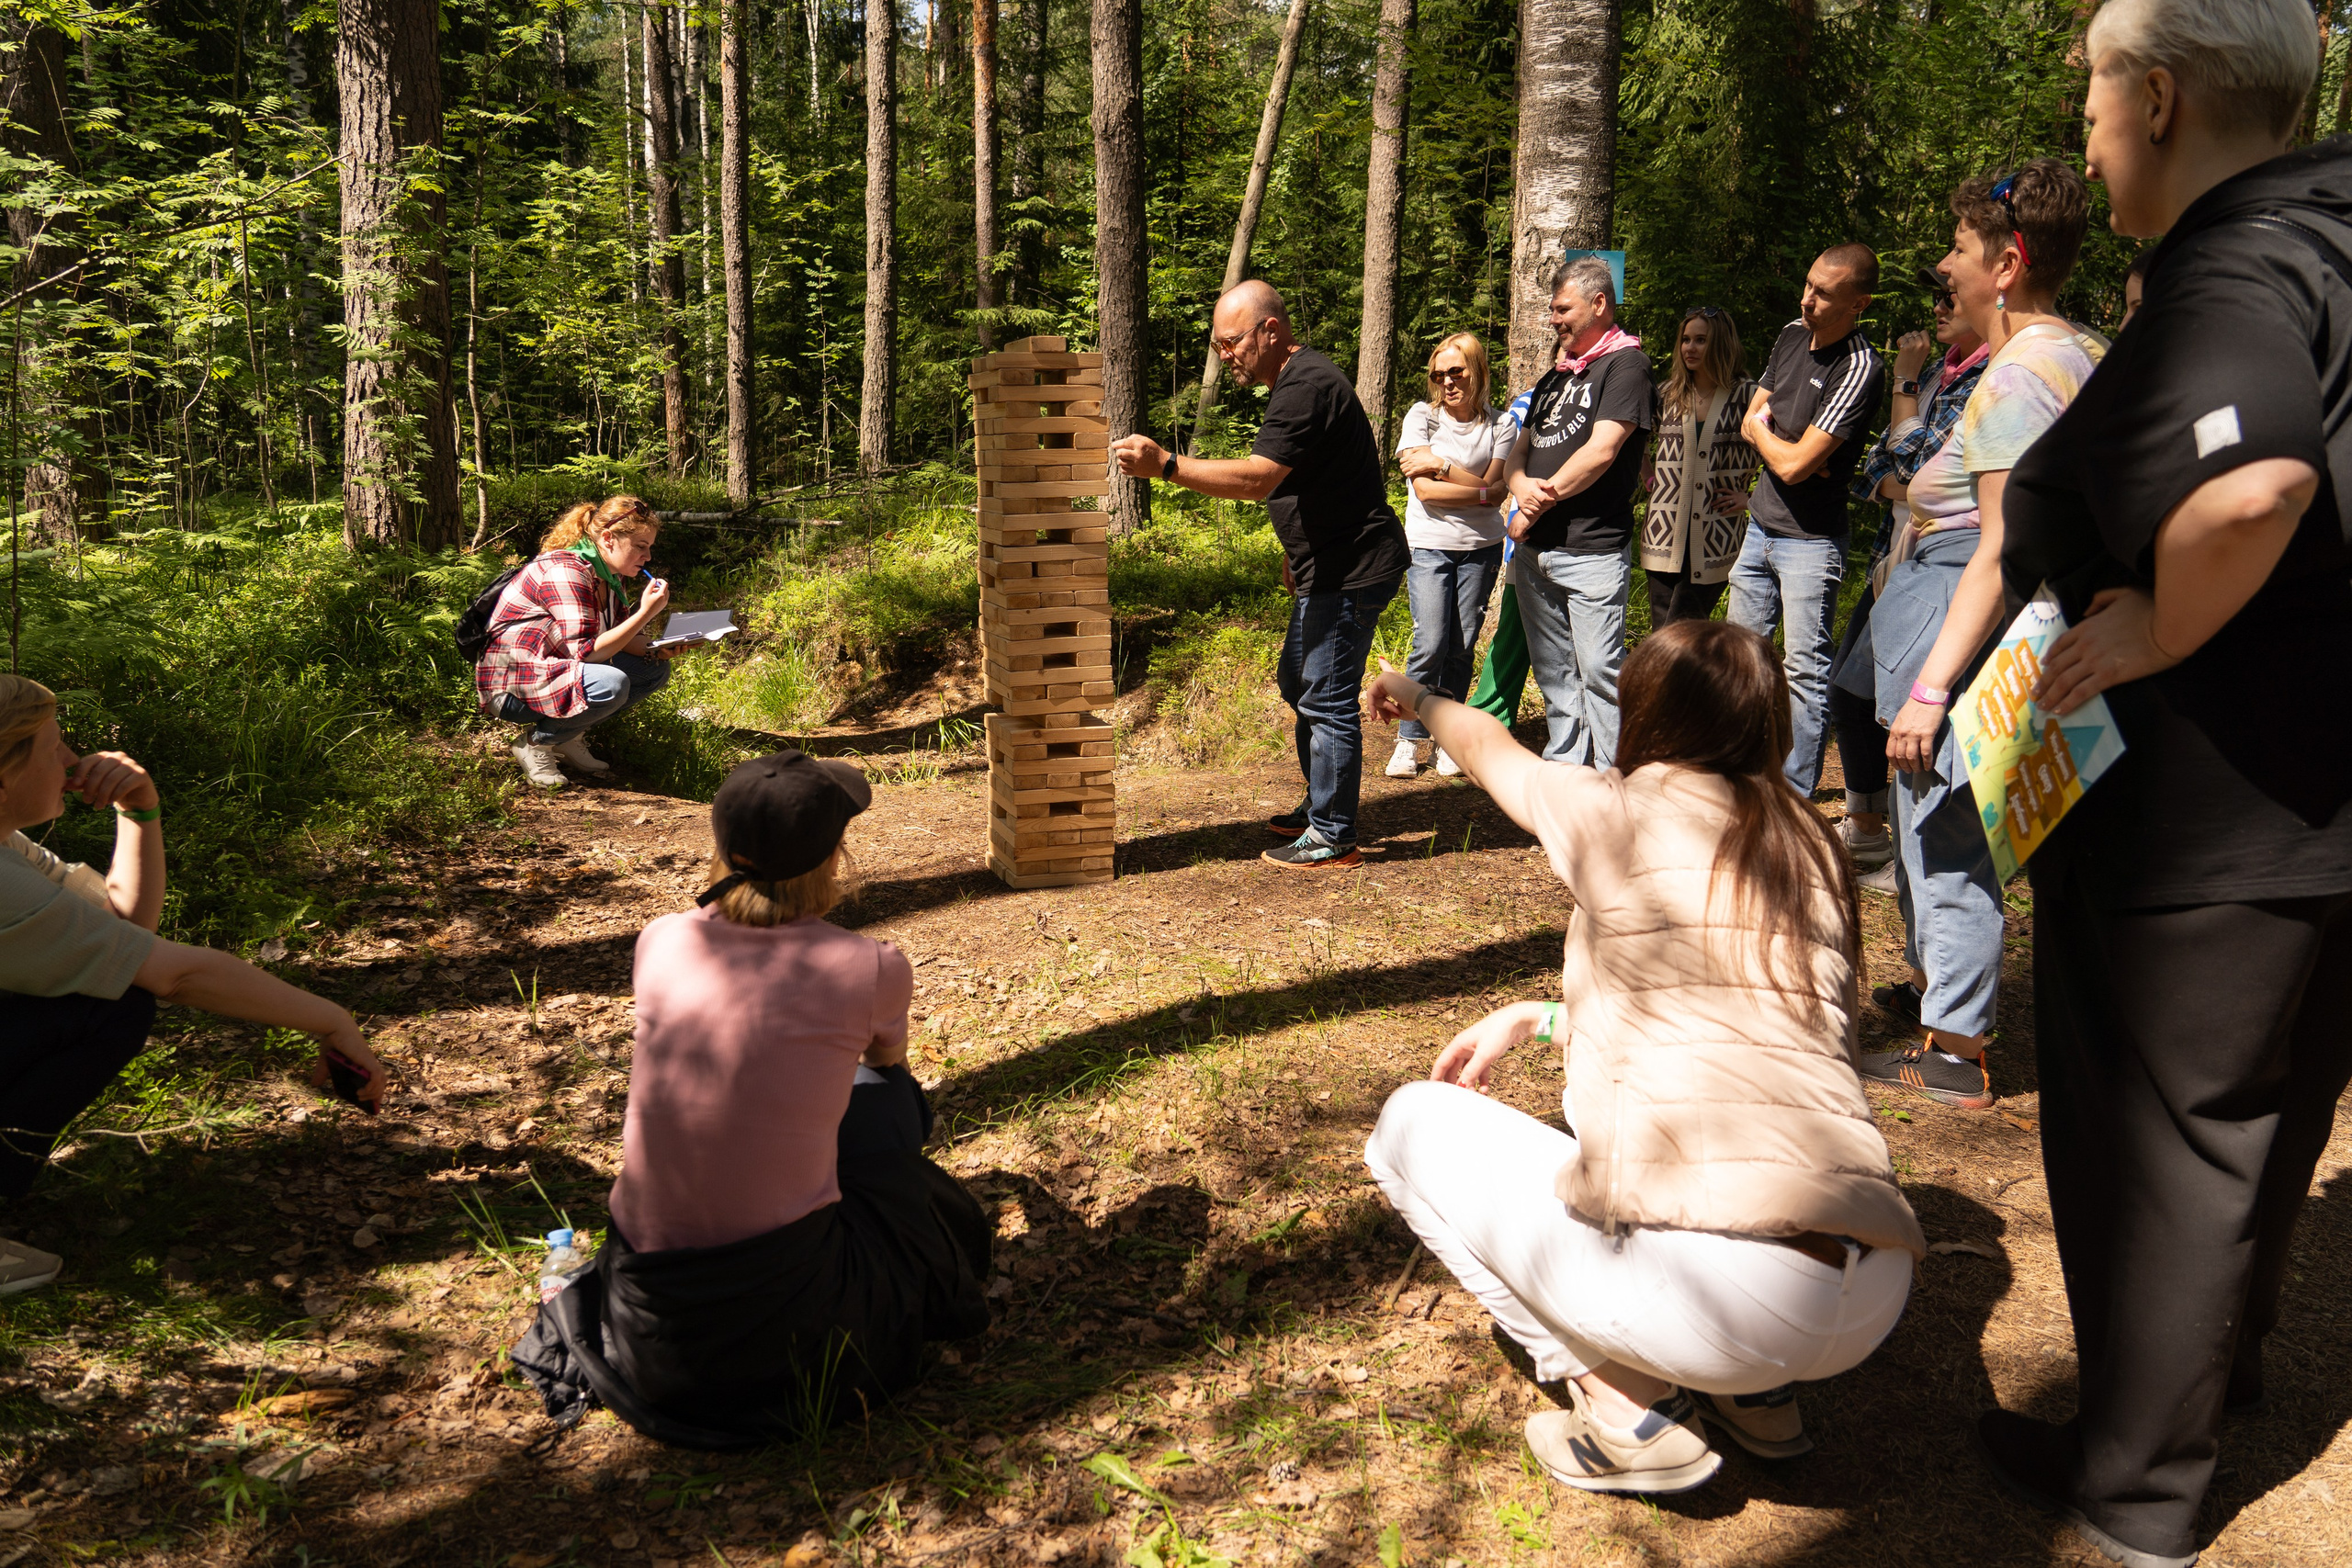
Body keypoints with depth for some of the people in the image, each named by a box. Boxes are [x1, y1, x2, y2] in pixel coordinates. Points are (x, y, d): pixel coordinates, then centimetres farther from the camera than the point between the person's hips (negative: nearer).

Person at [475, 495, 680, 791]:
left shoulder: (613, 576, 5)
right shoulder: (565, 570, -23)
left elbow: (613, 638, 8)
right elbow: (584, 652, -28)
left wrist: (657, 647, -11)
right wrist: (645, 613, -30)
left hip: (556, 672, 9)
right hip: (510, 686, -9)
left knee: (655, 669, -1)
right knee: (611, 684, -34)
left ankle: (570, 735, 3)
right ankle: (535, 743, -10)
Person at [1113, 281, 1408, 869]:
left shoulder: (1307, 386, -20)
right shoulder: (1294, 382, 15)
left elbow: (1257, 478, -30)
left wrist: (1165, 464, -33)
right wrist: (1295, 555, 20)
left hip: (1352, 571, -11)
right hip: (1328, 567, 11)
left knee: (1327, 700, -6)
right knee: (1299, 684, 19)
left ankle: (1333, 838, 3)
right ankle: (1319, 807, 32)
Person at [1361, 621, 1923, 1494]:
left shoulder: (1620, 809, 3)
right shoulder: (1813, 847, 17)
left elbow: (1489, 749, 25)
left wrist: (1418, 699, 46)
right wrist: (1539, 1019, 34)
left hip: (1706, 1287, -7)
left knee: (1415, 1123, 14)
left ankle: (1625, 1406, 5)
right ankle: (1756, 1390, 20)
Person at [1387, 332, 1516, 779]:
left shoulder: (1500, 424, 2)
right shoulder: (1422, 416, -3)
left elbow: (1495, 491, -8)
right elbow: (1425, 491, -11)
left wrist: (1442, 464, -14)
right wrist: (1480, 491, -14)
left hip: (1481, 547, 2)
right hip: (1429, 546, -2)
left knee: (1462, 647, 1)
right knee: (1431, 645, -12)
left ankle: (1447, 741, 12)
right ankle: (1408, 740, 0)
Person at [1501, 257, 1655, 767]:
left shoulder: (1626, 365, -4)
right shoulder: (1556, 376, 21)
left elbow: (1600, 452, -15)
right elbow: (1520, 452, 18)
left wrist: (1535, 510, -8)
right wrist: (1523, 485, -7)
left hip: (1592, 551, -8)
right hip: (1534, 551, 8)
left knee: (1600, 672, -6)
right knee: (1553, 674, 12)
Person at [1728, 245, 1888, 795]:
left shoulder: (1861, 370, -20)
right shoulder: (1792, 336, 5)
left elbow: (1793, 464, -22)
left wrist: (1763, 430, -2)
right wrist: (1789, 448, -9)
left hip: (1810, 539, -8)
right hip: (1760, 523, 8)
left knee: (1805, 670, -3)